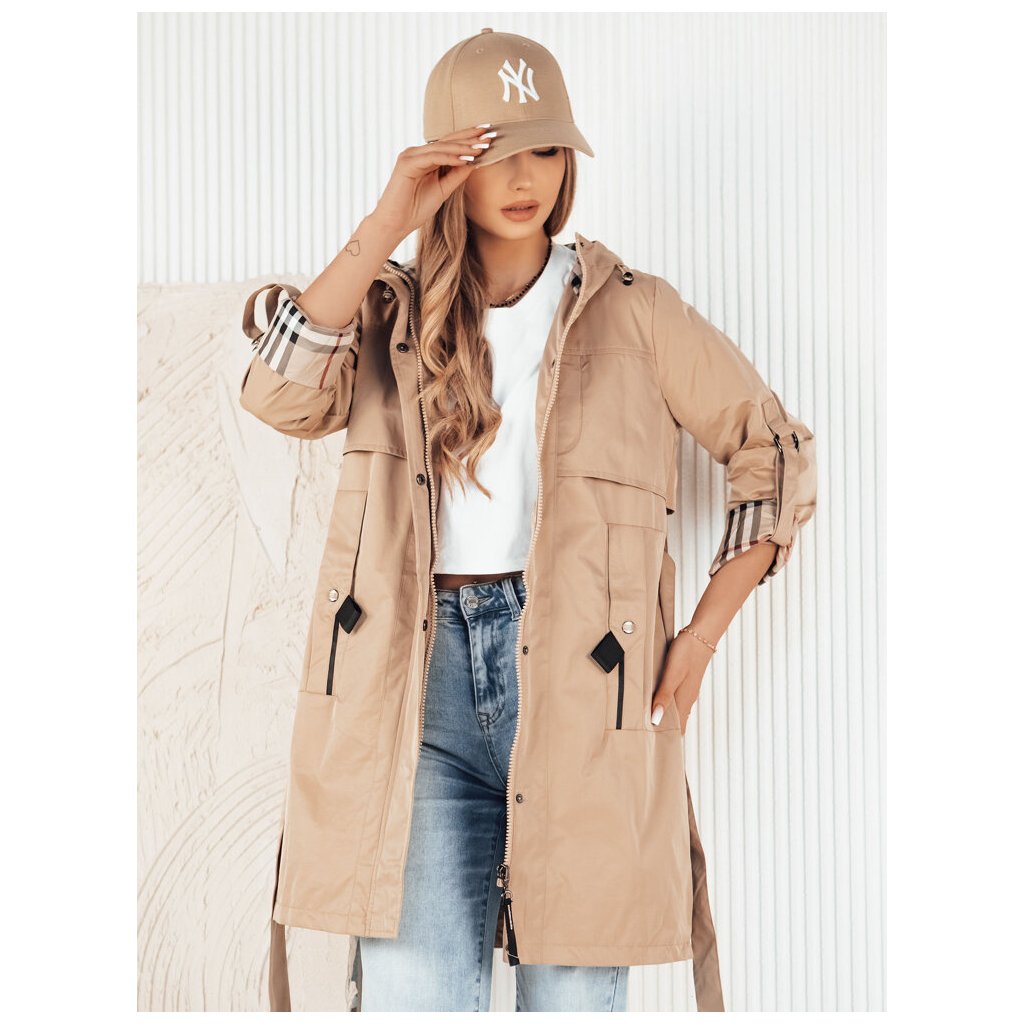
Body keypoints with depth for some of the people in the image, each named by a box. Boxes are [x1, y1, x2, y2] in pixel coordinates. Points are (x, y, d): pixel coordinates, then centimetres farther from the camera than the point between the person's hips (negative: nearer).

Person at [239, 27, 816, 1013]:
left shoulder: (633, 314, 8)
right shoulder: (389, 311, 13)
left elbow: (776, 452, 13)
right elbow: (282, 394, -7)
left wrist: (704, 632, 4)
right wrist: (384, 227, -8)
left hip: (578, 676, -1)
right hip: (421, 682, 1)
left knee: (575, 994, 1)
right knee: (412, 990, -7)